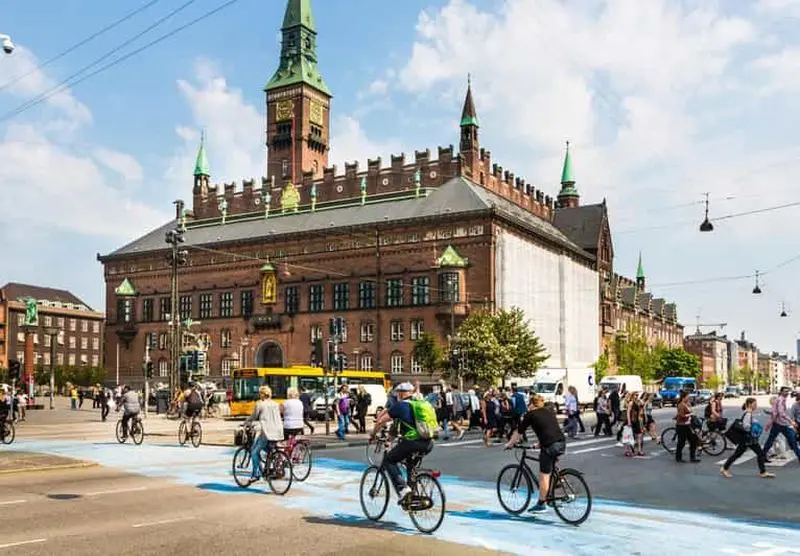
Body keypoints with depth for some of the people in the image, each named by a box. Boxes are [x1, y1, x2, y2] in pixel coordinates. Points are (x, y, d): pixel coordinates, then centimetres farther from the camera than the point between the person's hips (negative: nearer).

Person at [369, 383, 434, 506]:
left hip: (412, 443, -6)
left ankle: (402, 489, -5)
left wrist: (372, 434, 23)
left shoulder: (399, 405, 4)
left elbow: (381, 421, 7)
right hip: (428, 444, 6)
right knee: (411, 463, 34)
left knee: (388, 461, 11)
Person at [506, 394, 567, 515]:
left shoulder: (531, 414, 8)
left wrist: (510, 444, 26)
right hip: (562, 443, 6)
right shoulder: (551, 412, 24)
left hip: (549, 446, -6)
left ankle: (541, 505, 11)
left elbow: (519, 432, 12)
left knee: (544, 475, 4)